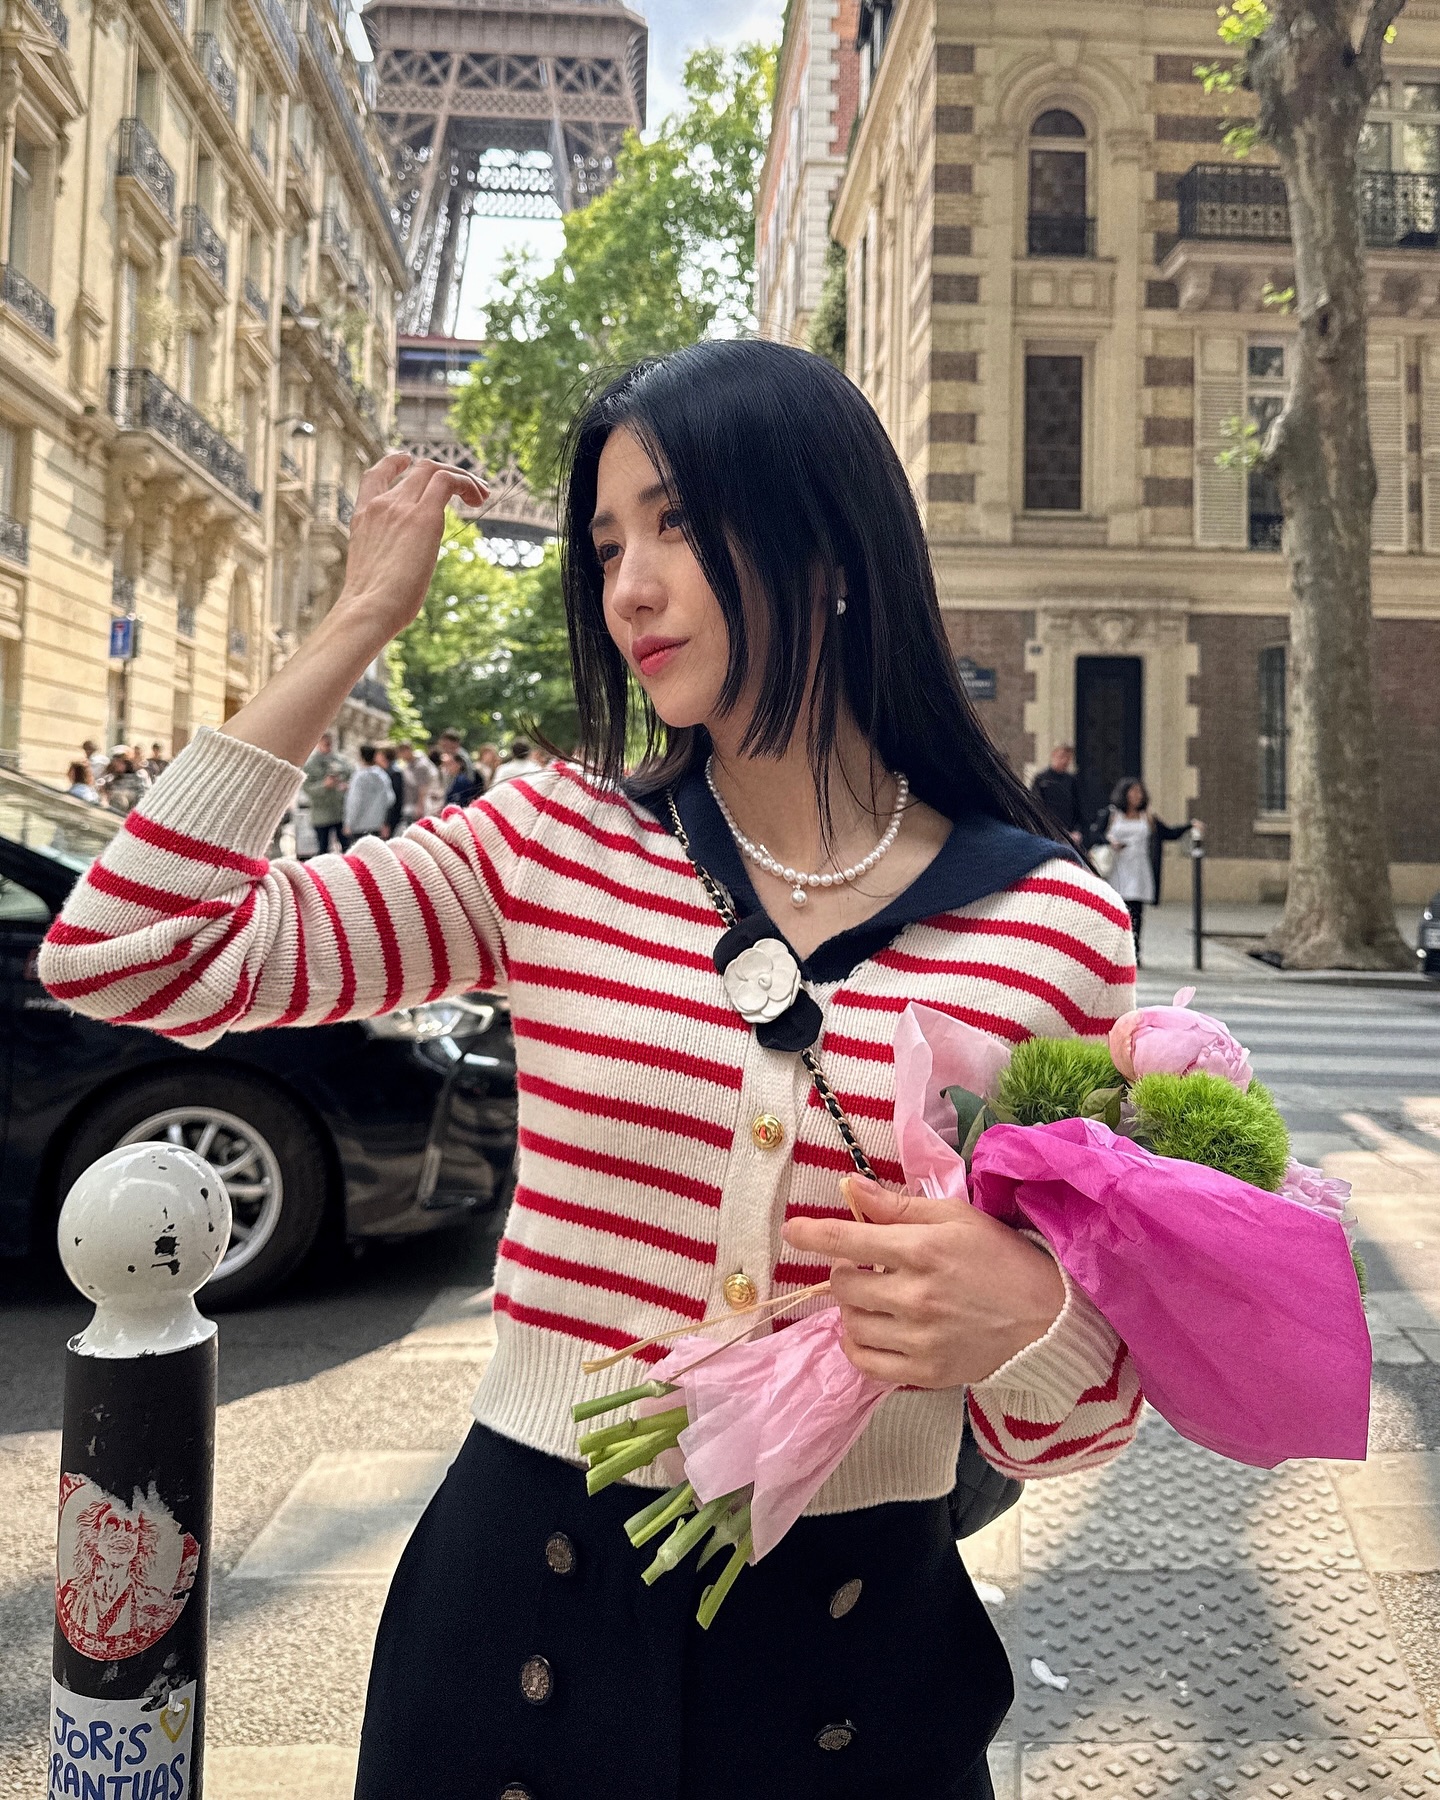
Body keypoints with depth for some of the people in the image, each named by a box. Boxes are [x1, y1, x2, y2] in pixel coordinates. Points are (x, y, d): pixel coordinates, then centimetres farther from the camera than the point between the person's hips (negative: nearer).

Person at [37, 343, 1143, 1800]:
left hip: (858, 1646, -1)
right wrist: (363, 618, -9)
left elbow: (1065, 1429, -1)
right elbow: (122, 954, -13)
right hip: (526, 1595, 2)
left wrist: (1029, 1320, -26)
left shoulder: (1055, 927, -9)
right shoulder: (554, 844, -5)